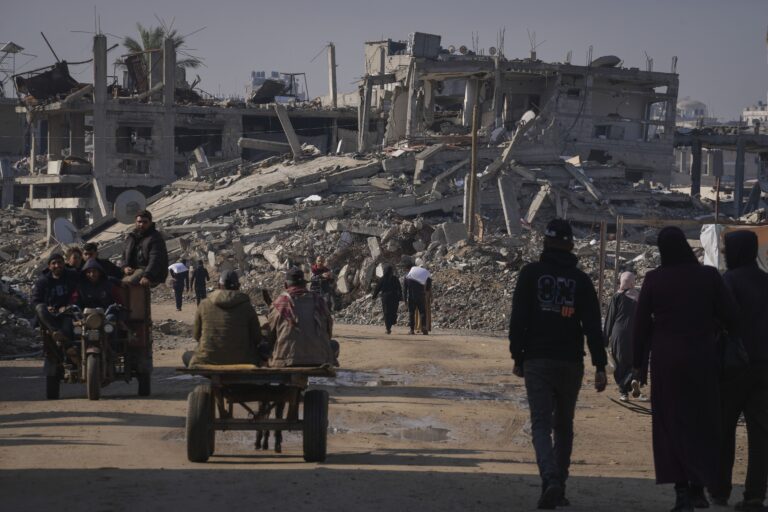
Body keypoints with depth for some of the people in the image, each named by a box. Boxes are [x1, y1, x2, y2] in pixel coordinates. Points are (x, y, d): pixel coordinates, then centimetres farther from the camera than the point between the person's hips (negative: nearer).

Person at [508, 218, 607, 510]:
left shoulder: (531, 274, -1)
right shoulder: (581, 280, 3)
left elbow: (518, 319, -3)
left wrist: (518, 357, 4)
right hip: (571, 363, 2)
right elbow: (593, 326, -2)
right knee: (564, 425, 14)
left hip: (537, 362, -2)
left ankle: (551, 479, -26)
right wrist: (600, 366, -2)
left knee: (541, 424, -3)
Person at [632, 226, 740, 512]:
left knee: (671, 424, 5)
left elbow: (641, 324, 0)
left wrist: (639, 363, 9)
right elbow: (730, 317, -2)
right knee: (702, 424, 11)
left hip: (666, 360, 0)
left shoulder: (654, 280, -3)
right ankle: (698, 487, 11)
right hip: (701, 359, 0)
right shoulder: (708, 276, -4)